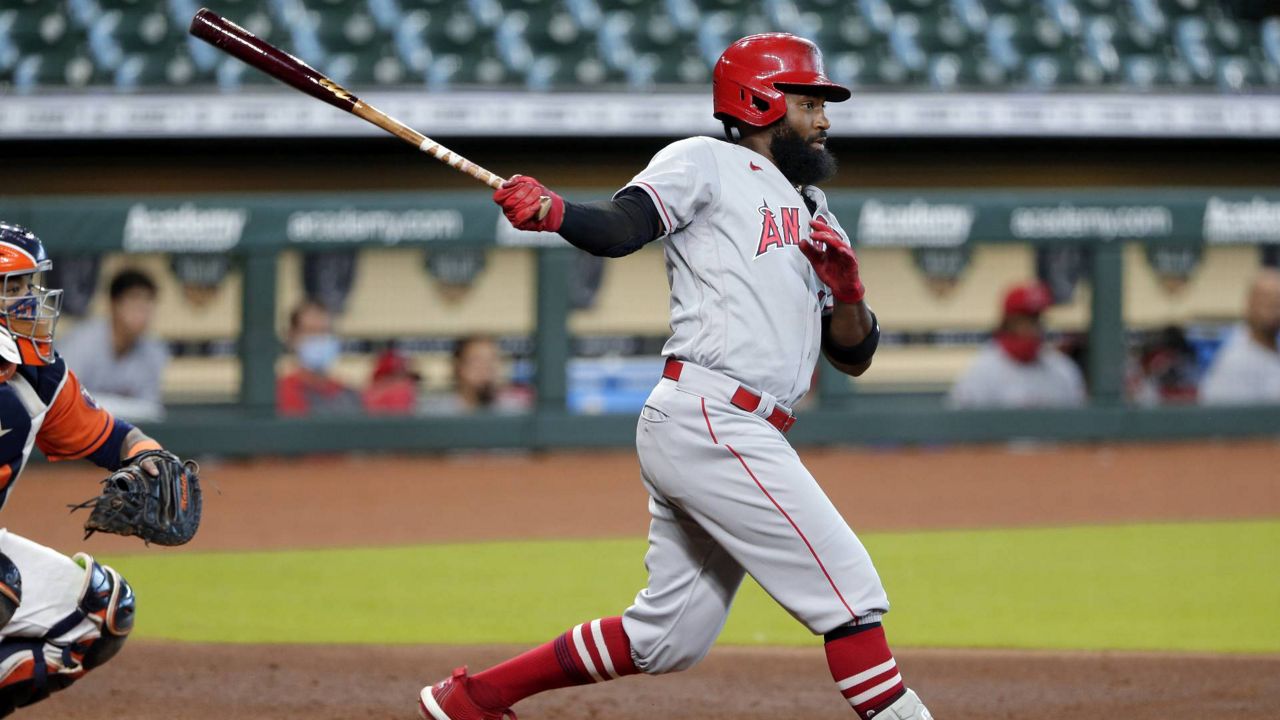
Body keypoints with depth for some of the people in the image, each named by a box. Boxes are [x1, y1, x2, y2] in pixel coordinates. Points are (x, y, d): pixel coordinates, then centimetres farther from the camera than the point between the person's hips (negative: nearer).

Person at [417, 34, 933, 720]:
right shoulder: (705, 163, 3)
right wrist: (550, 210, -33)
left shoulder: (815, 220, 25)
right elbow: (619, 227, -13)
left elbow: (854, 354, 22)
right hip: (709, 423, -9)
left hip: (746, 437, 9)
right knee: (848, 586, -11)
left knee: (666, 638, 11)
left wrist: (846, 293, 0)